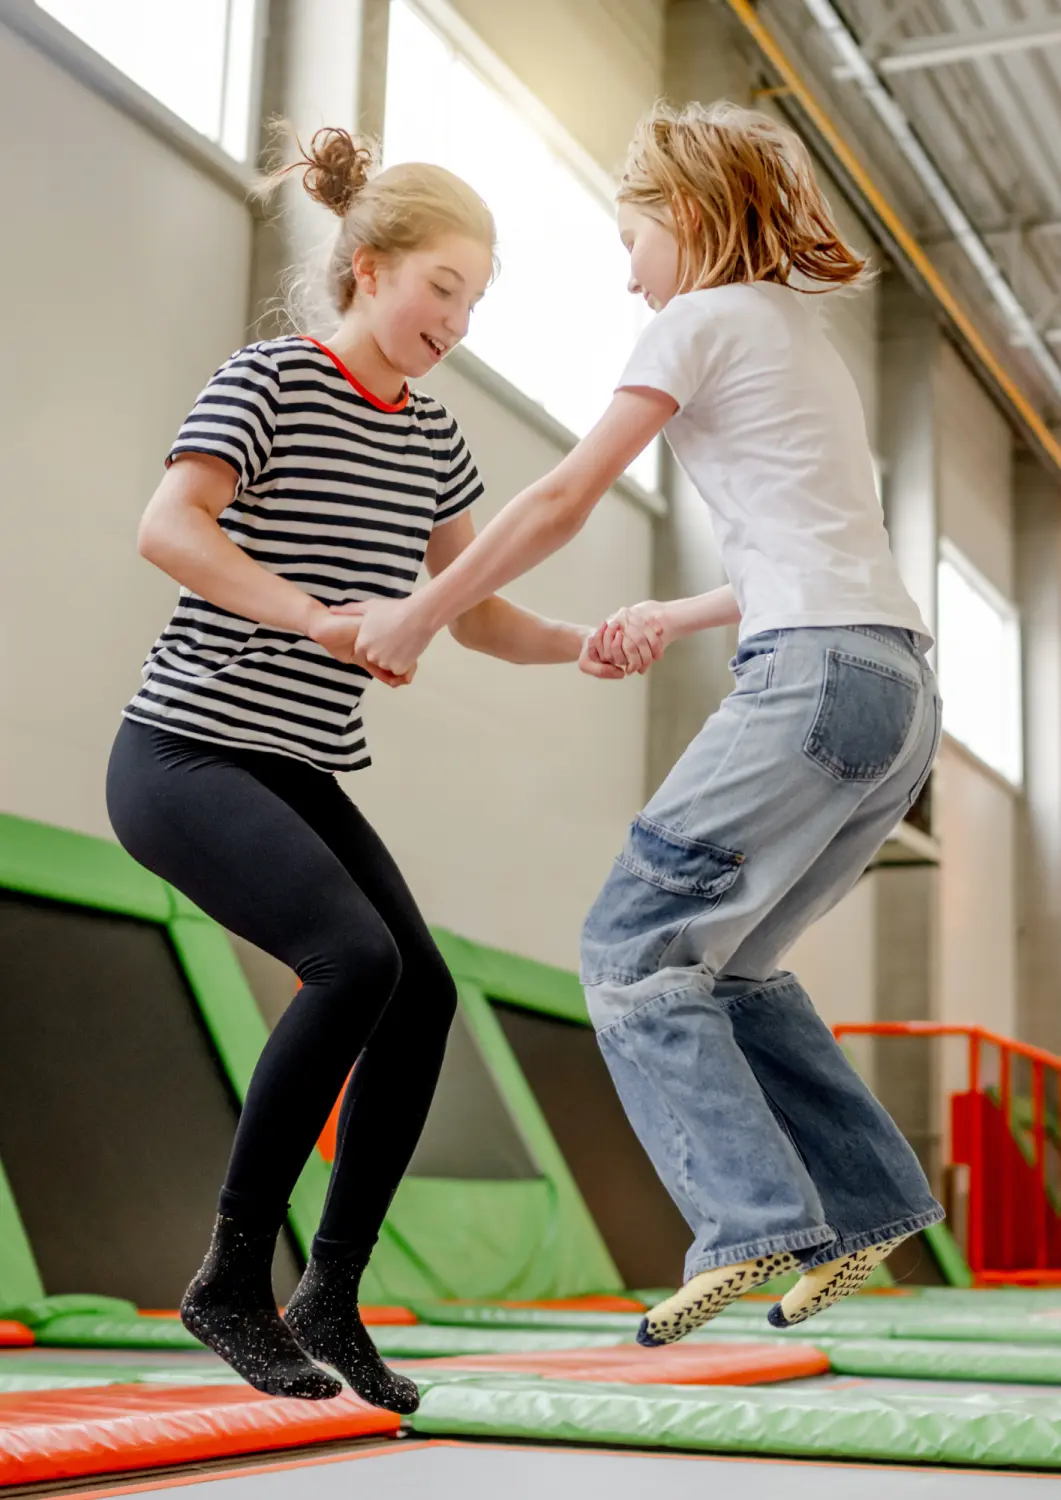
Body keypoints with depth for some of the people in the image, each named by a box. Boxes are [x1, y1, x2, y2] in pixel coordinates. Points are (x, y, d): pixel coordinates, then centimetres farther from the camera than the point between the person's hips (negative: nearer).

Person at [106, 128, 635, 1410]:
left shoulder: (427, 439, 13)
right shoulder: (270, 380, -8)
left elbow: (473, 608, 16)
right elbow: (165, 530, -22)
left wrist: (586, 646, -2)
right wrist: (318, 620, -33)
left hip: (301, 776, 7)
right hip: (183, 751, -7)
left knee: (424, 991, -11)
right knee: (357, 959, -26)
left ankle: (331, 1294, 2)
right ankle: (231, 1275, -12)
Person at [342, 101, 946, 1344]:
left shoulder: (703, 321, 2)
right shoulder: (805, 340, 27)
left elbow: (564, 501, -1)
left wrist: (417, 617, 7)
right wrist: (674, 620, 25)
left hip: (816, 674, -9)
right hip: (900, 686, 9)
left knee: (634, 946, -6)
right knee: (725, 957, 16)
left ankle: (754, 1220, -14)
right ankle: (867, 1205, 14)